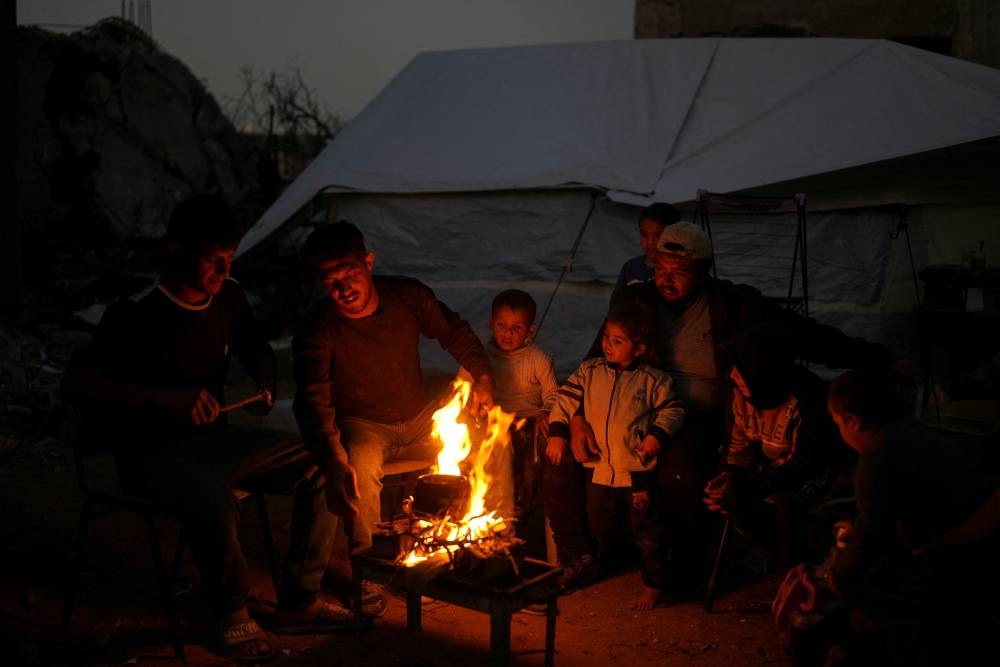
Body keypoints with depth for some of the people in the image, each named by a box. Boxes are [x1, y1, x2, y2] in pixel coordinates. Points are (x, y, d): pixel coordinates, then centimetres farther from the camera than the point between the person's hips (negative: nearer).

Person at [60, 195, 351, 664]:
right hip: (155, 454, -7)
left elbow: (257, 350, 23)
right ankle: (231, 614, -10)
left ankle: (298, 601, 0)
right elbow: (76, 384, -24)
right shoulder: (137, 313, -17)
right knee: (213, 500, -38)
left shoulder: (227, 298, 3)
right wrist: (165, 397, -32)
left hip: (216, 439, 7)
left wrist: (265, 384, 0)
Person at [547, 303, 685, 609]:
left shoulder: (653, 380, -6)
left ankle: (653, 585, 18)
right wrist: (557, 432, -4)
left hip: (637, 469, -3)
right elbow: (566, 398, 4)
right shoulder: (589, 371, 2)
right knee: (600, 523, 19)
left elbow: (673, 409, 1)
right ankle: (607, 562, 44)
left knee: (646, 529, 5)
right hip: (599, 467, 4)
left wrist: (658, 434, -14)